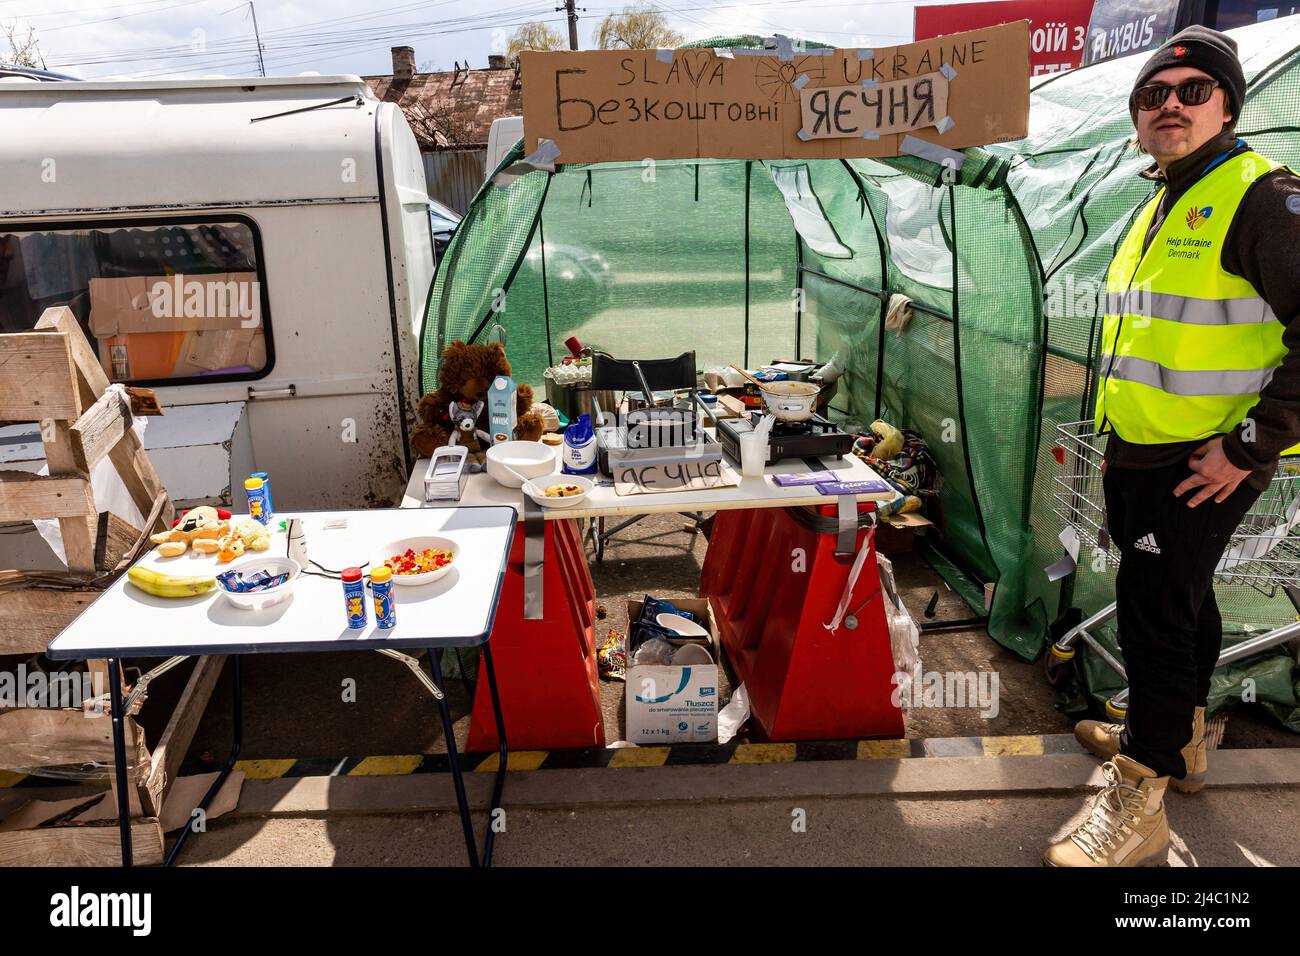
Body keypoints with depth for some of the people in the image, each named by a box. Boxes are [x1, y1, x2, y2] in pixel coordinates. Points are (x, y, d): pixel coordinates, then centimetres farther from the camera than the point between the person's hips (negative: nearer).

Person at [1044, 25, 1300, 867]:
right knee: (1182, 598, 20)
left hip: (1207, 464, -9)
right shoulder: (1161, 206, 15)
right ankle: (1179, 738, 38)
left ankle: (1139, 804, 4)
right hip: (1141, 453, 9)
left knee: (1155, 608, -6)